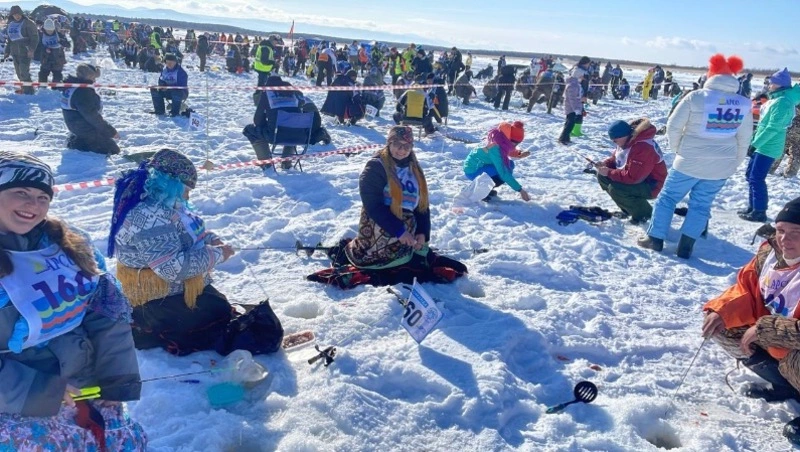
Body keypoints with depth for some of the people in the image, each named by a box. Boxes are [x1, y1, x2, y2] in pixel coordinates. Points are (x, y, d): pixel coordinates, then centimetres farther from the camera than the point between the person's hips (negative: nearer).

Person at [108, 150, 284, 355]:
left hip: (179, 290, 11)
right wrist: (215, 254, -20)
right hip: (165, 302, -11)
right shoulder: (150, 216, -28)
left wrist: (210, 239, 1)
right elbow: (173, 268, -31)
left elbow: (186, 233, 21)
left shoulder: (158, 204, 6)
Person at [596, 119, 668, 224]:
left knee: (615, 189, -30)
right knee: (602, 176, 3)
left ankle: (643, 213, -7)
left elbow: (632, 177, -35)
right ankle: (627, 208, 11)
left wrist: (609, 172, -26)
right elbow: (616, 158, 15)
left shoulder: (643, 148, -32)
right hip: (636, 178, 10)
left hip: (651, 186, -10)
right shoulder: (626, 142, -2)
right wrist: (606, 163, -8)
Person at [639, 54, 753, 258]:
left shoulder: (696, 97, -11)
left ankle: (655, 239, 17)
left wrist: (678, 149, 8)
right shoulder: (744, 104, 1)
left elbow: (673, 126, -8)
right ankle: (685, 247, 12)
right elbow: (744, 139, 8)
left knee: (668, 197, 13)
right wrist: (735, 162, 20)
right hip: (722, 165, 4)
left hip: (690, 161, -3)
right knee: (701, 204, 14)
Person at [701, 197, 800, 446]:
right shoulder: (769, 253, -9)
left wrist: (764, 329, -31)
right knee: (721, 326, -2)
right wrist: (721, 311, -16)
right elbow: (745, 288, 3)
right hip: (770, 336, 8)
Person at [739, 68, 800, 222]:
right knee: (751, 175, 15)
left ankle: (759, 212, -2)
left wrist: (754, 143, -20)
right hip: (763, 145, 10)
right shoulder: (776, 98, 12)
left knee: (756, 178, -8)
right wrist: (755, 141, 17)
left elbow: (773, 128, -23)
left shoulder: (783, 102, -18)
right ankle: (752, 207, 24)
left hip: (768, 147, -10)